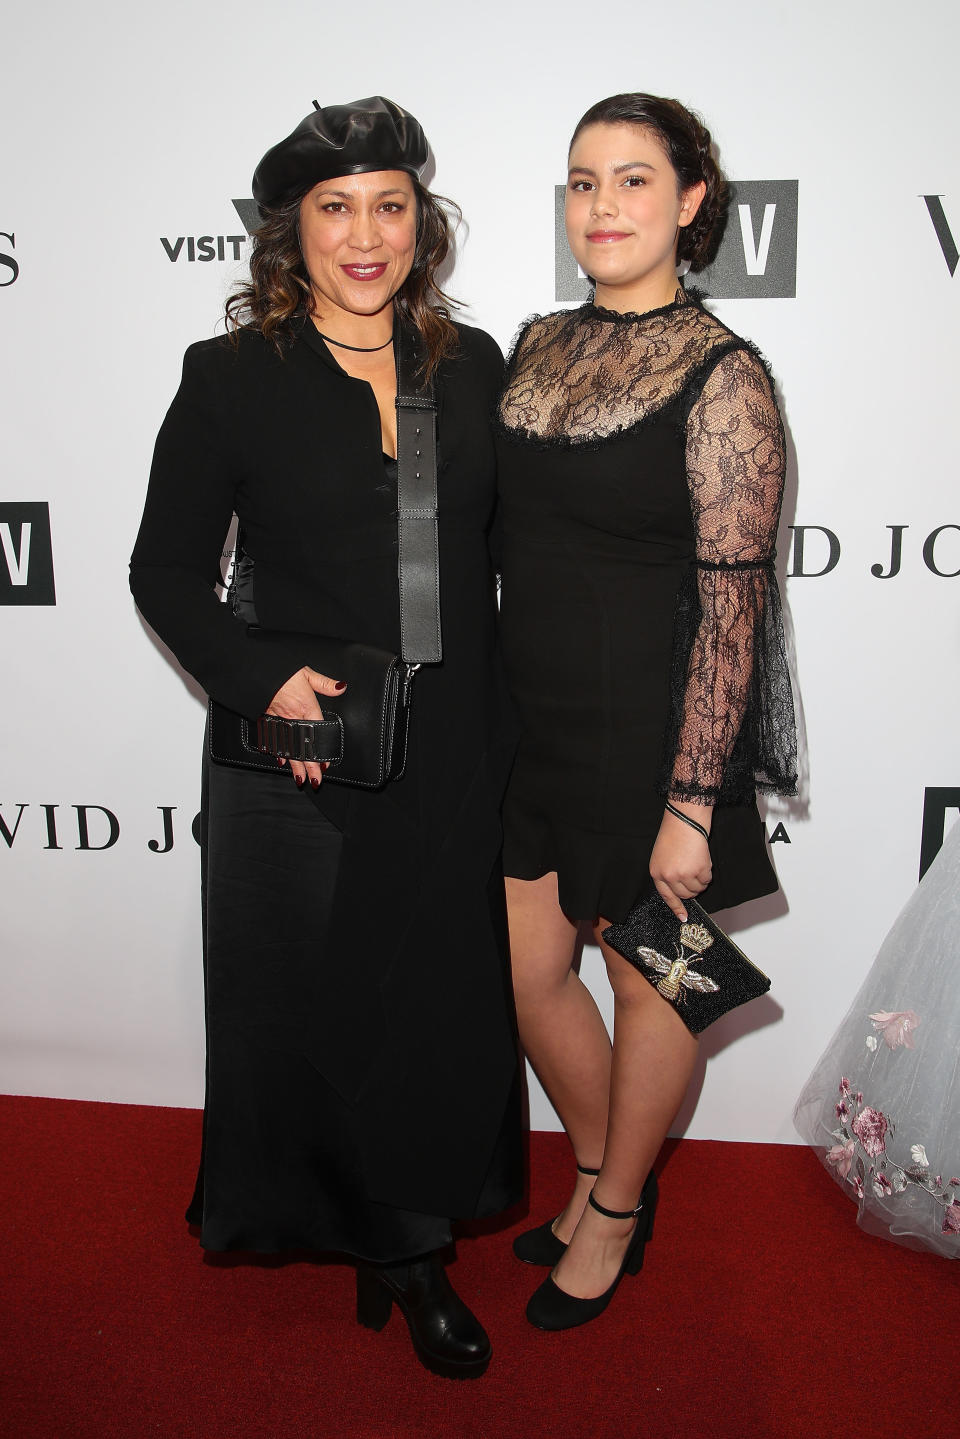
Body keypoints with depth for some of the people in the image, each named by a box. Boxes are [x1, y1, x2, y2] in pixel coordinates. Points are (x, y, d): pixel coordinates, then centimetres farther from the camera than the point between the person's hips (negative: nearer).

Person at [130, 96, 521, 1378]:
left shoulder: (473, 367, 5)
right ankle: (399, 1246, 36)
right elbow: (166, 572, -2)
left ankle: (405, 1236, 35)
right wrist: (263, 681, -17)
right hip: (302, 762, -2)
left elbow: (516, 546, 10)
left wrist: (520, 723, 4)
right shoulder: (232, 379, -4)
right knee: (318, 1007, 11)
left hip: (455, 760, 3)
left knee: (445, 1006, 12)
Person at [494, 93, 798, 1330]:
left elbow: (731, 604, -16)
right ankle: (604, 1177, 43)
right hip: (531, 717, 7)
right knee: (525, 969, 16)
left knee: (646, 981, 13)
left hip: (649, 726, -6)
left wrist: (692, 805, -17)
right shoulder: (538, 345, 7)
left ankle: (615, 1218, 38)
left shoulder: (722, 378, -13)